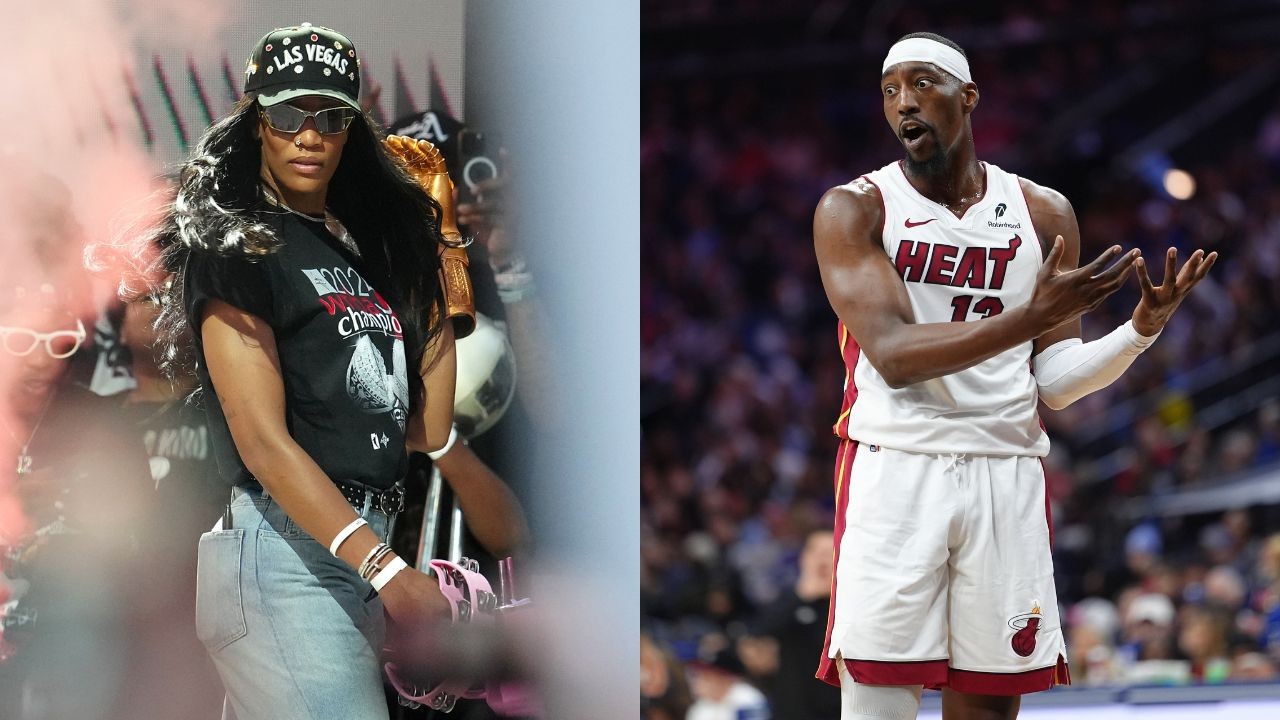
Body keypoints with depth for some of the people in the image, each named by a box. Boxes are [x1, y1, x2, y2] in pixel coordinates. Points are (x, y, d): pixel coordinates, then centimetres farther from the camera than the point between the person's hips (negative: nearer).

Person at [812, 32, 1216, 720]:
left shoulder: (1043, 215, 10)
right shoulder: (853, 210, 0)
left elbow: (1054, 381, 10)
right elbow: (893, 354, -13)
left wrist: (1141, 328, -8)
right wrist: (1028, 319, -24)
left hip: (1007, 478, 3)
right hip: (894, 475, -3)